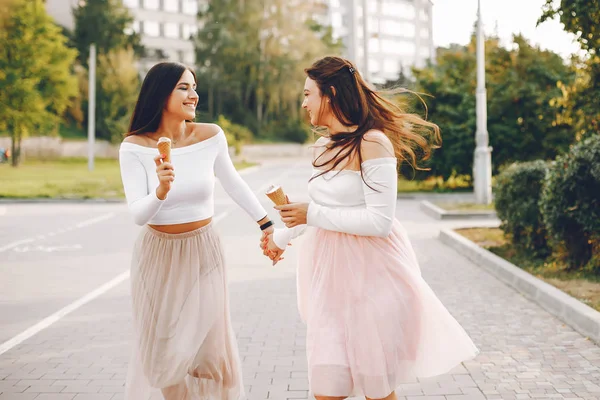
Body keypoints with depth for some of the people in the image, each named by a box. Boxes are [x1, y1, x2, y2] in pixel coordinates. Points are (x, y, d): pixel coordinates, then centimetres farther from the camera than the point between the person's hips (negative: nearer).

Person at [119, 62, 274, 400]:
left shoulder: (211, 136, -8)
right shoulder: (134, 146, -12)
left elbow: (233, 183, 9)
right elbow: (138, 215, -15)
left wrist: (267, 224, 15)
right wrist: (161, 191, -35)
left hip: (204, 254, 1)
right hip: (159, 257, -1)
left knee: (209, 348, 5)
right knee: (161, 353, 8)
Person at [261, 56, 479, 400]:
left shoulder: (372, 143, -14)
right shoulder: (325, 145, 10)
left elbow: (380, 221, -19)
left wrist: (312, 215, -16)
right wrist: (282, 236, 34)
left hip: (369, 272, -6)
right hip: (331, 272, 7)